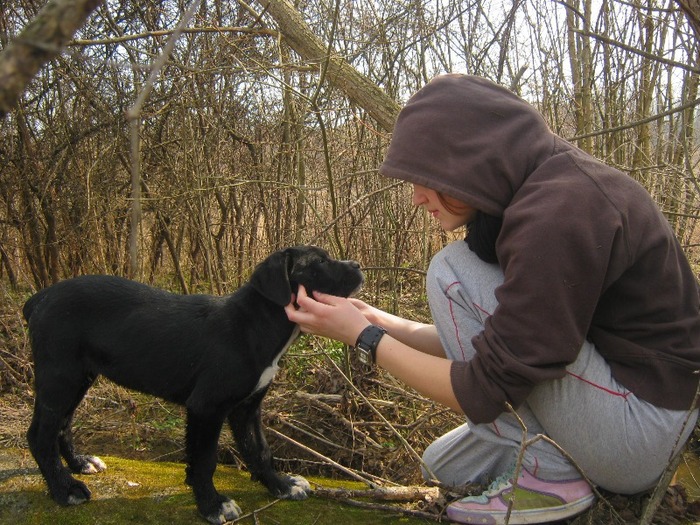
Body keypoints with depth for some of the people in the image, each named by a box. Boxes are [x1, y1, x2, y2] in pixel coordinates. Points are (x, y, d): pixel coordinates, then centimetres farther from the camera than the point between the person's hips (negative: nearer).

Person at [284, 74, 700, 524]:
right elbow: (496, 339, 9)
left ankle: (549, 475, -9)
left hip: (644, 429, -9)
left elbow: (487, 389, -24)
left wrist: (362, 336, -15)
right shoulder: (533, 192, 4)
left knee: (452, 272, -16)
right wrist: (388, 324, 3)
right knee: (442, 466, 19)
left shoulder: (558, 210, -27)